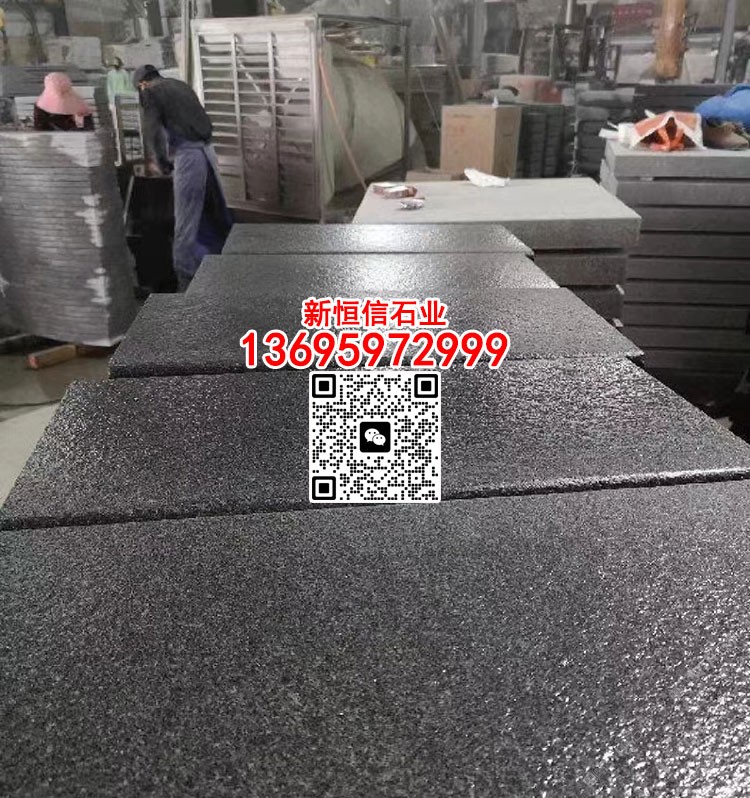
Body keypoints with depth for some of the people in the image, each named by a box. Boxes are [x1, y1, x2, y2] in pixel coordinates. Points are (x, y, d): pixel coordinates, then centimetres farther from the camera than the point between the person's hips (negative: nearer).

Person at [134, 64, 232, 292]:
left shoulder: (150, 93, 4)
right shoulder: (181, 85, 22)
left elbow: (152, 133, -6)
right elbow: (203, 120, 19)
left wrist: (162, 164, 8)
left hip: (187, 154, -6)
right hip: (207, 150, 6)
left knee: (186, 221, -4)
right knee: (215, 215, 13)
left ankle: (186, 278, -3)